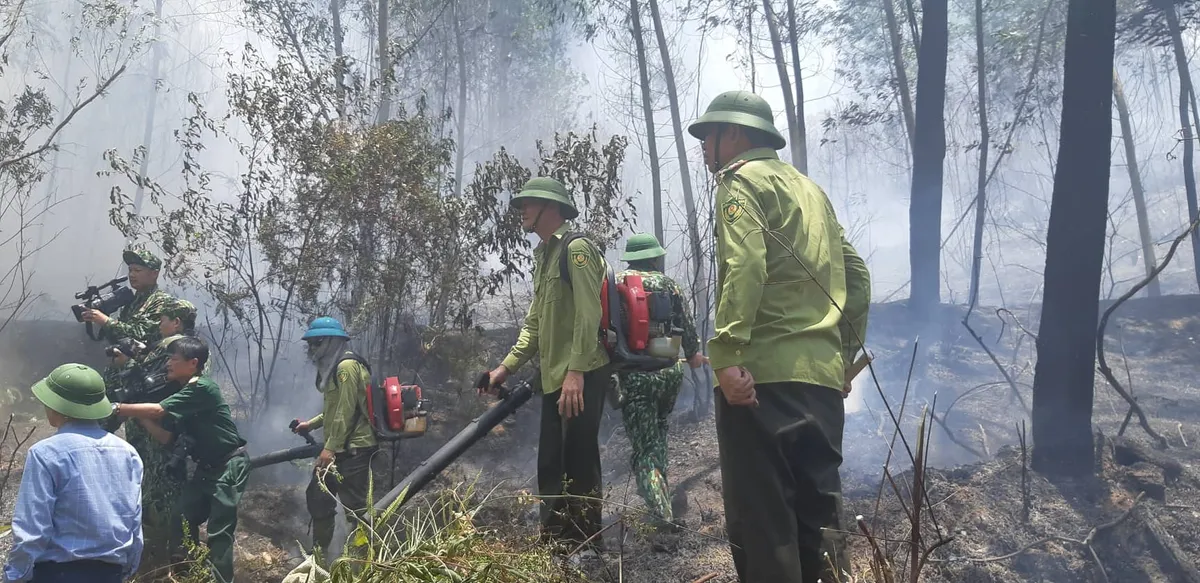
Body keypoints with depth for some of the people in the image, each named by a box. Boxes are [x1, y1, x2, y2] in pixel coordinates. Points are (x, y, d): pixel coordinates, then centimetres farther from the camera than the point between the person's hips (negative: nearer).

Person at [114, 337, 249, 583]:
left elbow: (158, 411, -24)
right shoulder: (182, 394, 9)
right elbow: (165, 436, 8)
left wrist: (118, 408, -17)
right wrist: (137, 415, -1)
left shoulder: (202, 388, -19)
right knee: (184, 518, 15)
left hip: (229, 466, -10)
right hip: (207, 467, 10)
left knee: (219, 531, -11)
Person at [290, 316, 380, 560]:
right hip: (340, 448, 11)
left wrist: (331, 448, -21)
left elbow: (346, 411, -21)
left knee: (355, 507, -7)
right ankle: (319, 552, 30)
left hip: (353, 449, -11)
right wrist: (311, 424, 22)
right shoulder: (333, 368, 16)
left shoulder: (347, 367, -16)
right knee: (317, 496, 17)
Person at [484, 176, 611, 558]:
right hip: (553, 379, 9)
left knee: (579, 459, -5)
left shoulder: (576, 248, -9)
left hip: (582, 376, -9)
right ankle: (554, 543, 22)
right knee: (550, 464, 12)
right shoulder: (543, 255, 19)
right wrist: (508, 366, 15)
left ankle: (588, 546, 6)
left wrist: (575, 371, -26)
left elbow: (588, 314, -19)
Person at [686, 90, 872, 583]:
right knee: (817, 509, 11)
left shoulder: (742, 180, 0)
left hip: (762, 374, -8)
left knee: (759, 513, -7)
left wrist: (726, 354, -24)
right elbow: (855, 274, 23)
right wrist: (846, 349, 25)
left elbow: (743, 266, -17)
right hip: (822, 375, 8)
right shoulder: (810, 188, 25)